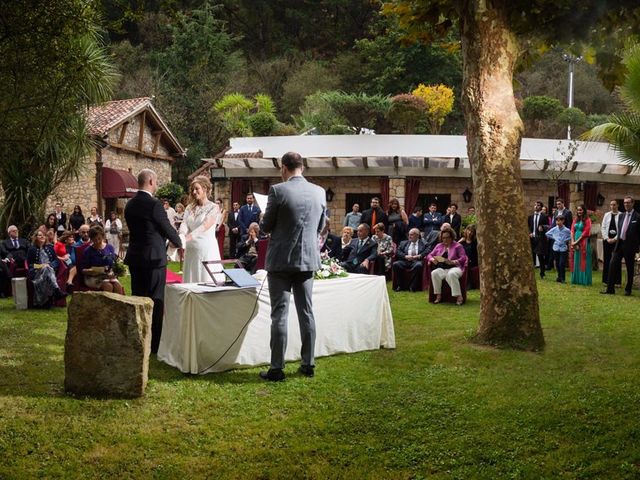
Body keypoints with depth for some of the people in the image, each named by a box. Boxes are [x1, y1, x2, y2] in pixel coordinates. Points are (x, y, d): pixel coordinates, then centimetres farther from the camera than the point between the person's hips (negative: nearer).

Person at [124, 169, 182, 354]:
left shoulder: (130, 204, 7)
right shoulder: (154, 204, -16)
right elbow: (168, 229, -8)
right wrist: (179, 243, 13)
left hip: (135, 258, 8)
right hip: (154, 259, -8)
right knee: (155, 302, 0)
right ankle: (153, 345, 3)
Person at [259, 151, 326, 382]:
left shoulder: (278, 190, -13)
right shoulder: (319, 192, 1)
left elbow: (266, 226, -5)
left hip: (281, 260, -4)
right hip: (308, 259, 4)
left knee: (280, 314, -1)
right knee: (306, 312, 12)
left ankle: (277, 368, 1)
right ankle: (308, 364, 18)